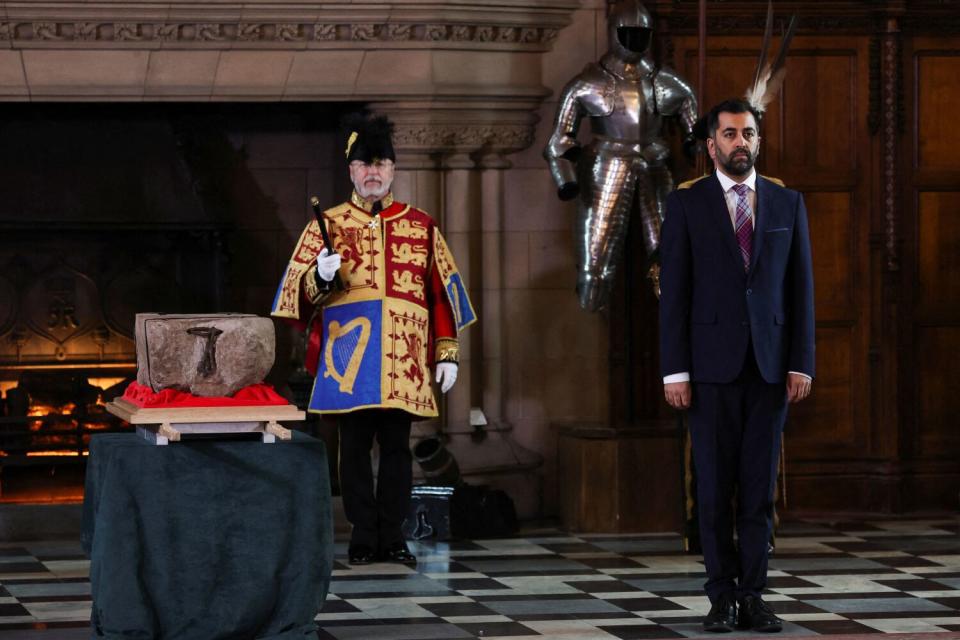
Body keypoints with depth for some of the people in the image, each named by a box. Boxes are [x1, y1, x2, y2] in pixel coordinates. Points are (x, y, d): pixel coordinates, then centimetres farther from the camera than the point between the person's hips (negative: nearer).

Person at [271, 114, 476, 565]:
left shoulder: (421, 227, 11)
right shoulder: (327, 225, 7)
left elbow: (442, 292, 12)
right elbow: (301, 290, 3)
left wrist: (447, 353, 6)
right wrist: (320, 277, -20)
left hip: (404, 362, 1)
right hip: (349, 361, -1)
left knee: (396, 446, 4)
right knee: (355, 447, 0)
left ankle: (392, 537, 9)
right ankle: (363, 536, 6)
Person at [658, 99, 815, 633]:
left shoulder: (788, 204, 9)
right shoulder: (686, 205, 2)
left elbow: (801, 288, 7)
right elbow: (674, 292, -1)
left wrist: (802, 363, -1)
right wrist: (675, 370, -7)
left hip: (771, 365, 2)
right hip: (712, 363, -2)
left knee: (760, 485, 2)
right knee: (715, 486, 0)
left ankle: (753, 595, 5)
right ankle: (723, 596, 7)